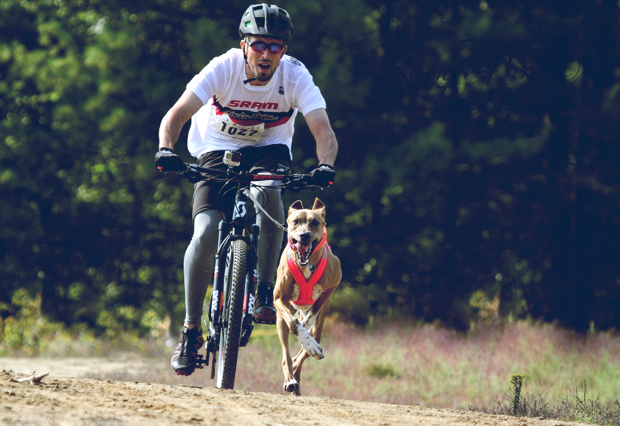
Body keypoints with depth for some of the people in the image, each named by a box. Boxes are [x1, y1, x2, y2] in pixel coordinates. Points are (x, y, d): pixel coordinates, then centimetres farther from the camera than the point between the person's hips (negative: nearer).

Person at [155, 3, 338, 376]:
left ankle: (265, 293, -22)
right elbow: (177, 114, -31)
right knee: (206, 234, -20)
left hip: (269, 150, 0)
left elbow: (323, 130, -30)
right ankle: (191, 330, -5)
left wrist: (325, 165, -51)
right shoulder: (223, 69, -24)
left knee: (266, 189, -36)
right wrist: (166, 150, -51)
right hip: (217, 150, 0)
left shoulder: (296, 76, -22)